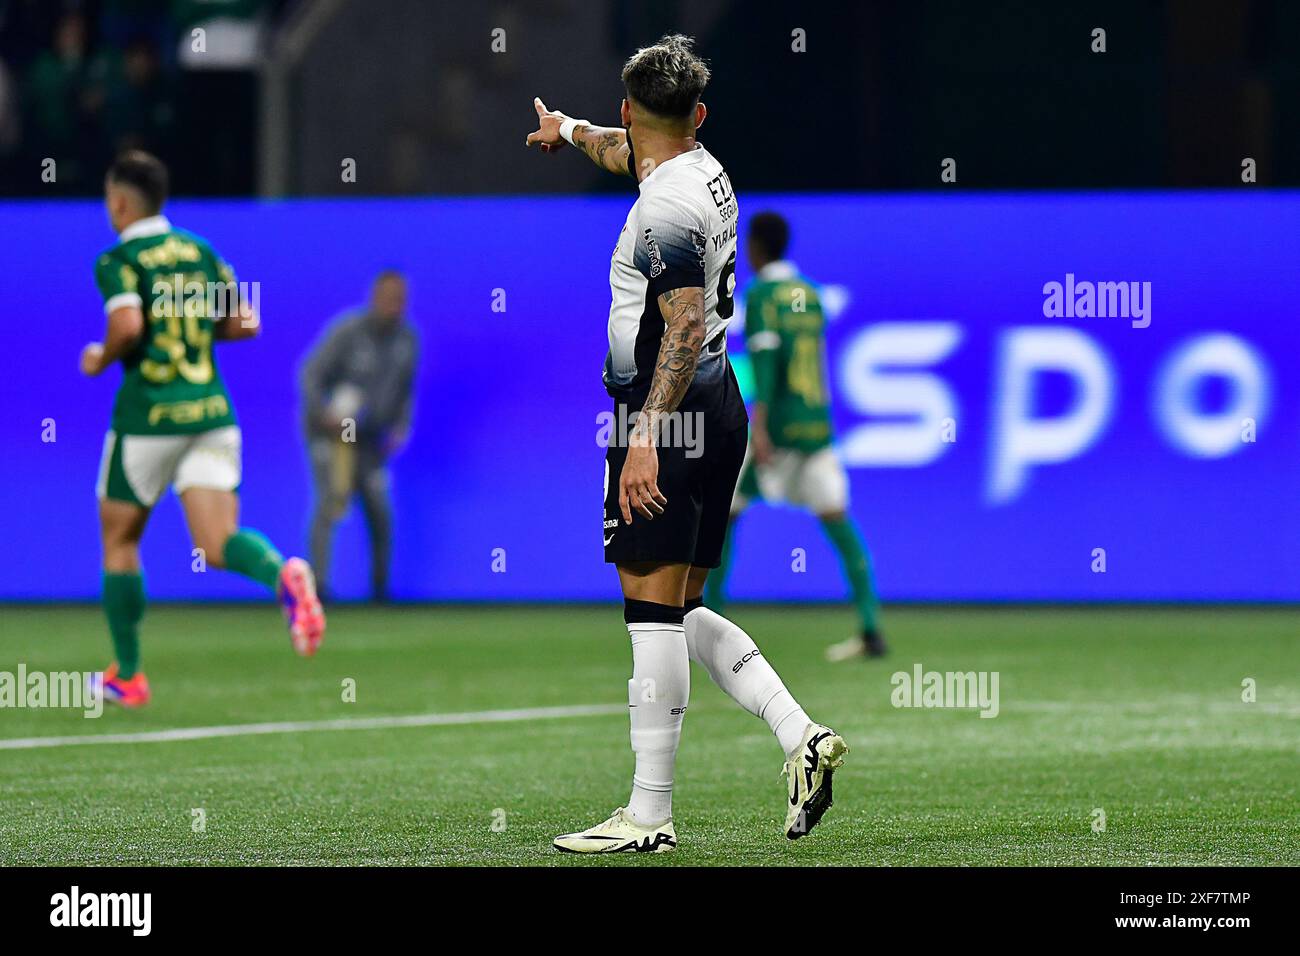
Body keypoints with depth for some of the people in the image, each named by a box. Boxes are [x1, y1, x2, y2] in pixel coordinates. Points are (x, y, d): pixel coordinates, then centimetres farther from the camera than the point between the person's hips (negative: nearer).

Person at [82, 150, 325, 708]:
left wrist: (101, 359, -3)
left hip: (149, 416, -5)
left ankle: (127, 676, 19)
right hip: (211, 411, 5)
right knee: (216, 546, -3)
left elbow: (128, 325, -23)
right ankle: (282, 573, -37)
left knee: (118, 540, 14)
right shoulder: (199, 251, 12)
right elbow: (244, 322, 12)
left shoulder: (118, 260, -6)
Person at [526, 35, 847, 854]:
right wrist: (568, 130, 56)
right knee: (681, 613, 13)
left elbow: (684, 329, -22)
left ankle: (650, 815, -8)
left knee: (654, 611, -8)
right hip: (720, 413, 10)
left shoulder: (665, 209, -15)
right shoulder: (705, 169, 13)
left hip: (667, 418, -10)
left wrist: (646, 436, -26)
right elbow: (626, 152, 37)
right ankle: (800, 734, 1)